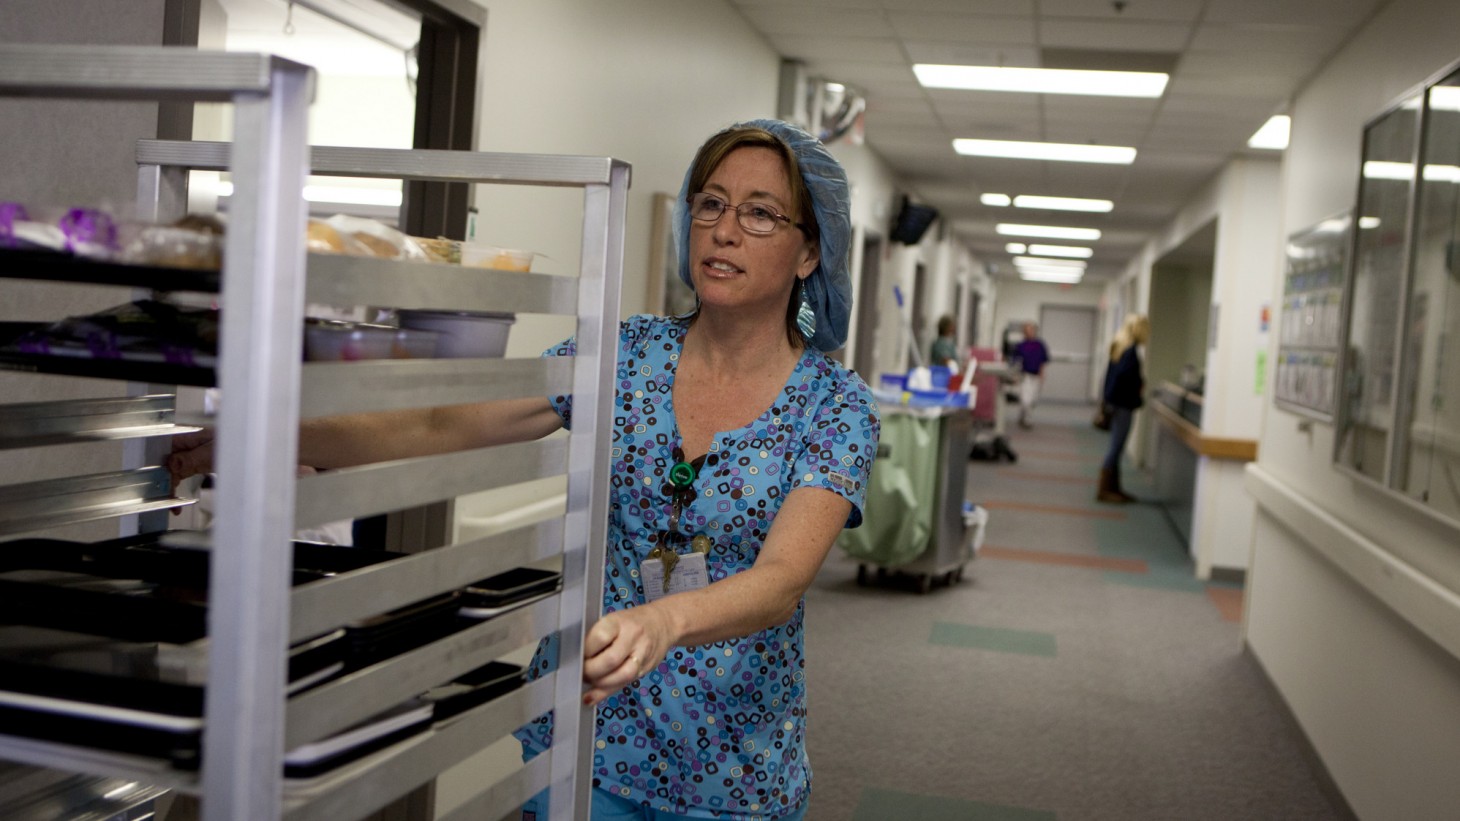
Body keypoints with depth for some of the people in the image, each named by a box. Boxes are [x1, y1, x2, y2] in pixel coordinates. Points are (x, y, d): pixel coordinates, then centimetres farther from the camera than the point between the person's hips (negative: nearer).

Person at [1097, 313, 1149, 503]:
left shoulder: (1119, 347, 11)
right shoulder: (1131, 350, -16)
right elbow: (1125, 374, -27)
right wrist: (1140, 383, -10)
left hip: (1116, 402, 10)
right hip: (1124, 404, -9)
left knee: (1116, 448, 14)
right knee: (1116, 447, -4)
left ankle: (1113, 488, 20)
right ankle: (1104, 490, -1)